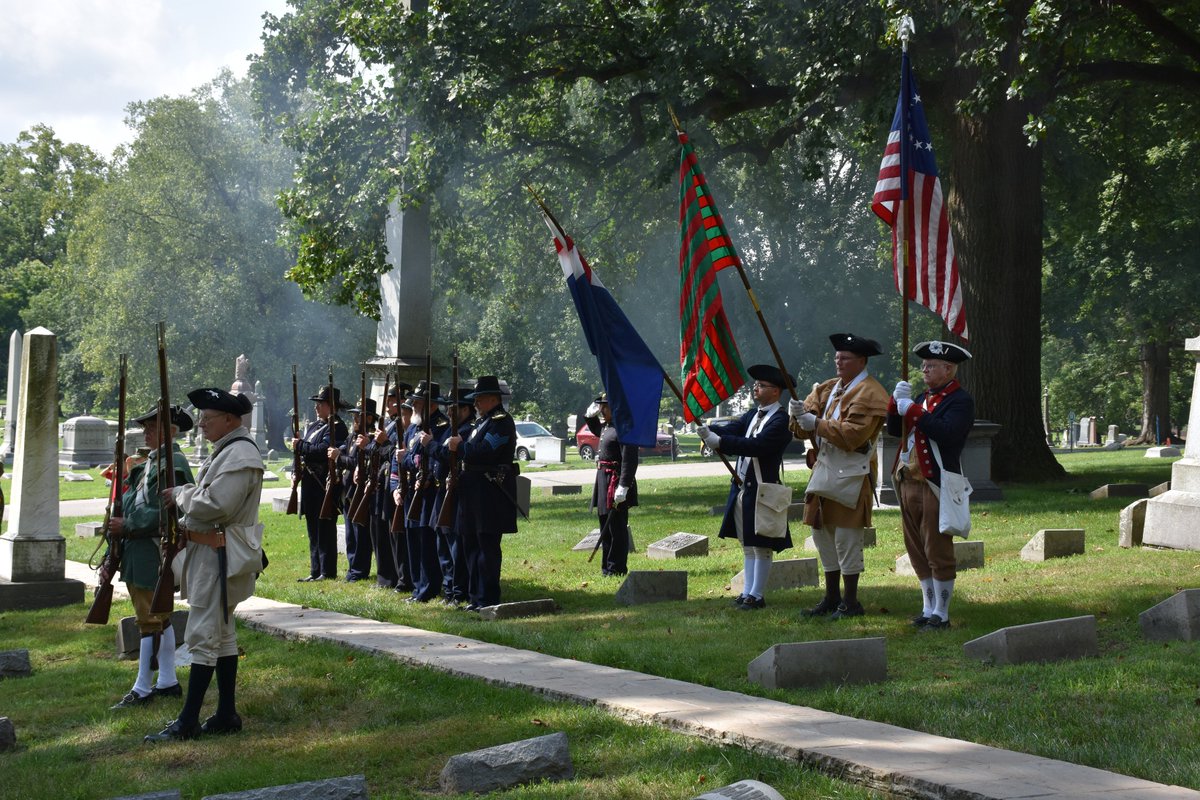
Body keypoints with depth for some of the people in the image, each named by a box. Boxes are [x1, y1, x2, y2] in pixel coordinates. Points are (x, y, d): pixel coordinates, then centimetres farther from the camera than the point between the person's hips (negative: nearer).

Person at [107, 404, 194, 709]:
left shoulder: (172, 463, -15)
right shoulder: (149, 462, 16)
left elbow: (164, 512, -22)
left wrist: (127, 525, -17)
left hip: (155, 552, -10)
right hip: (140, 553, 10)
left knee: (151, 619, -5)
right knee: (160, 618, 15)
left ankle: (143, 689, 0)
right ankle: (167, 681, 22)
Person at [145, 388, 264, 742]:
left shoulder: (240, 455, -18)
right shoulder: (225, 451, 16)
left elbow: (214, 505, -25)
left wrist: (180, 495, -10)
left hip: (220, 557, -11)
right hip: (209, 553, 11)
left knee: (203, 636, -8)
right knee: (222, 633, 13)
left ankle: (188, 721, -6)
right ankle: (226, 715, 20)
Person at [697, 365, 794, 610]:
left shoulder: (781, 420, -14)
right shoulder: (753, 415, 14)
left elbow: (756, 445, -26)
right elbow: (732, 429, 1)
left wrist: (720, 441, -30)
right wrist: (709, 431, -20)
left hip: (762, 491, -8)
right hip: (742, 487, 8)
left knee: (761, 546, 0)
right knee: (747, 544, 14)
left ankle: (757, 595, 5)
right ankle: (747, 592, 21)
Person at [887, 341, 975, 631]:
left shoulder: (960, 401, -8)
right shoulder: (923, 397, 18)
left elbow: (947, 433, -25)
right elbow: (894, 430, 14)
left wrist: (912, 411, -21)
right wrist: (896, 402, -3)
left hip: (936, 485, -8)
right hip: (908, 482, 8)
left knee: (937, 552, -3)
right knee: (917, 550, 13)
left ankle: (941, 615, 4)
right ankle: (928, 609, 22)